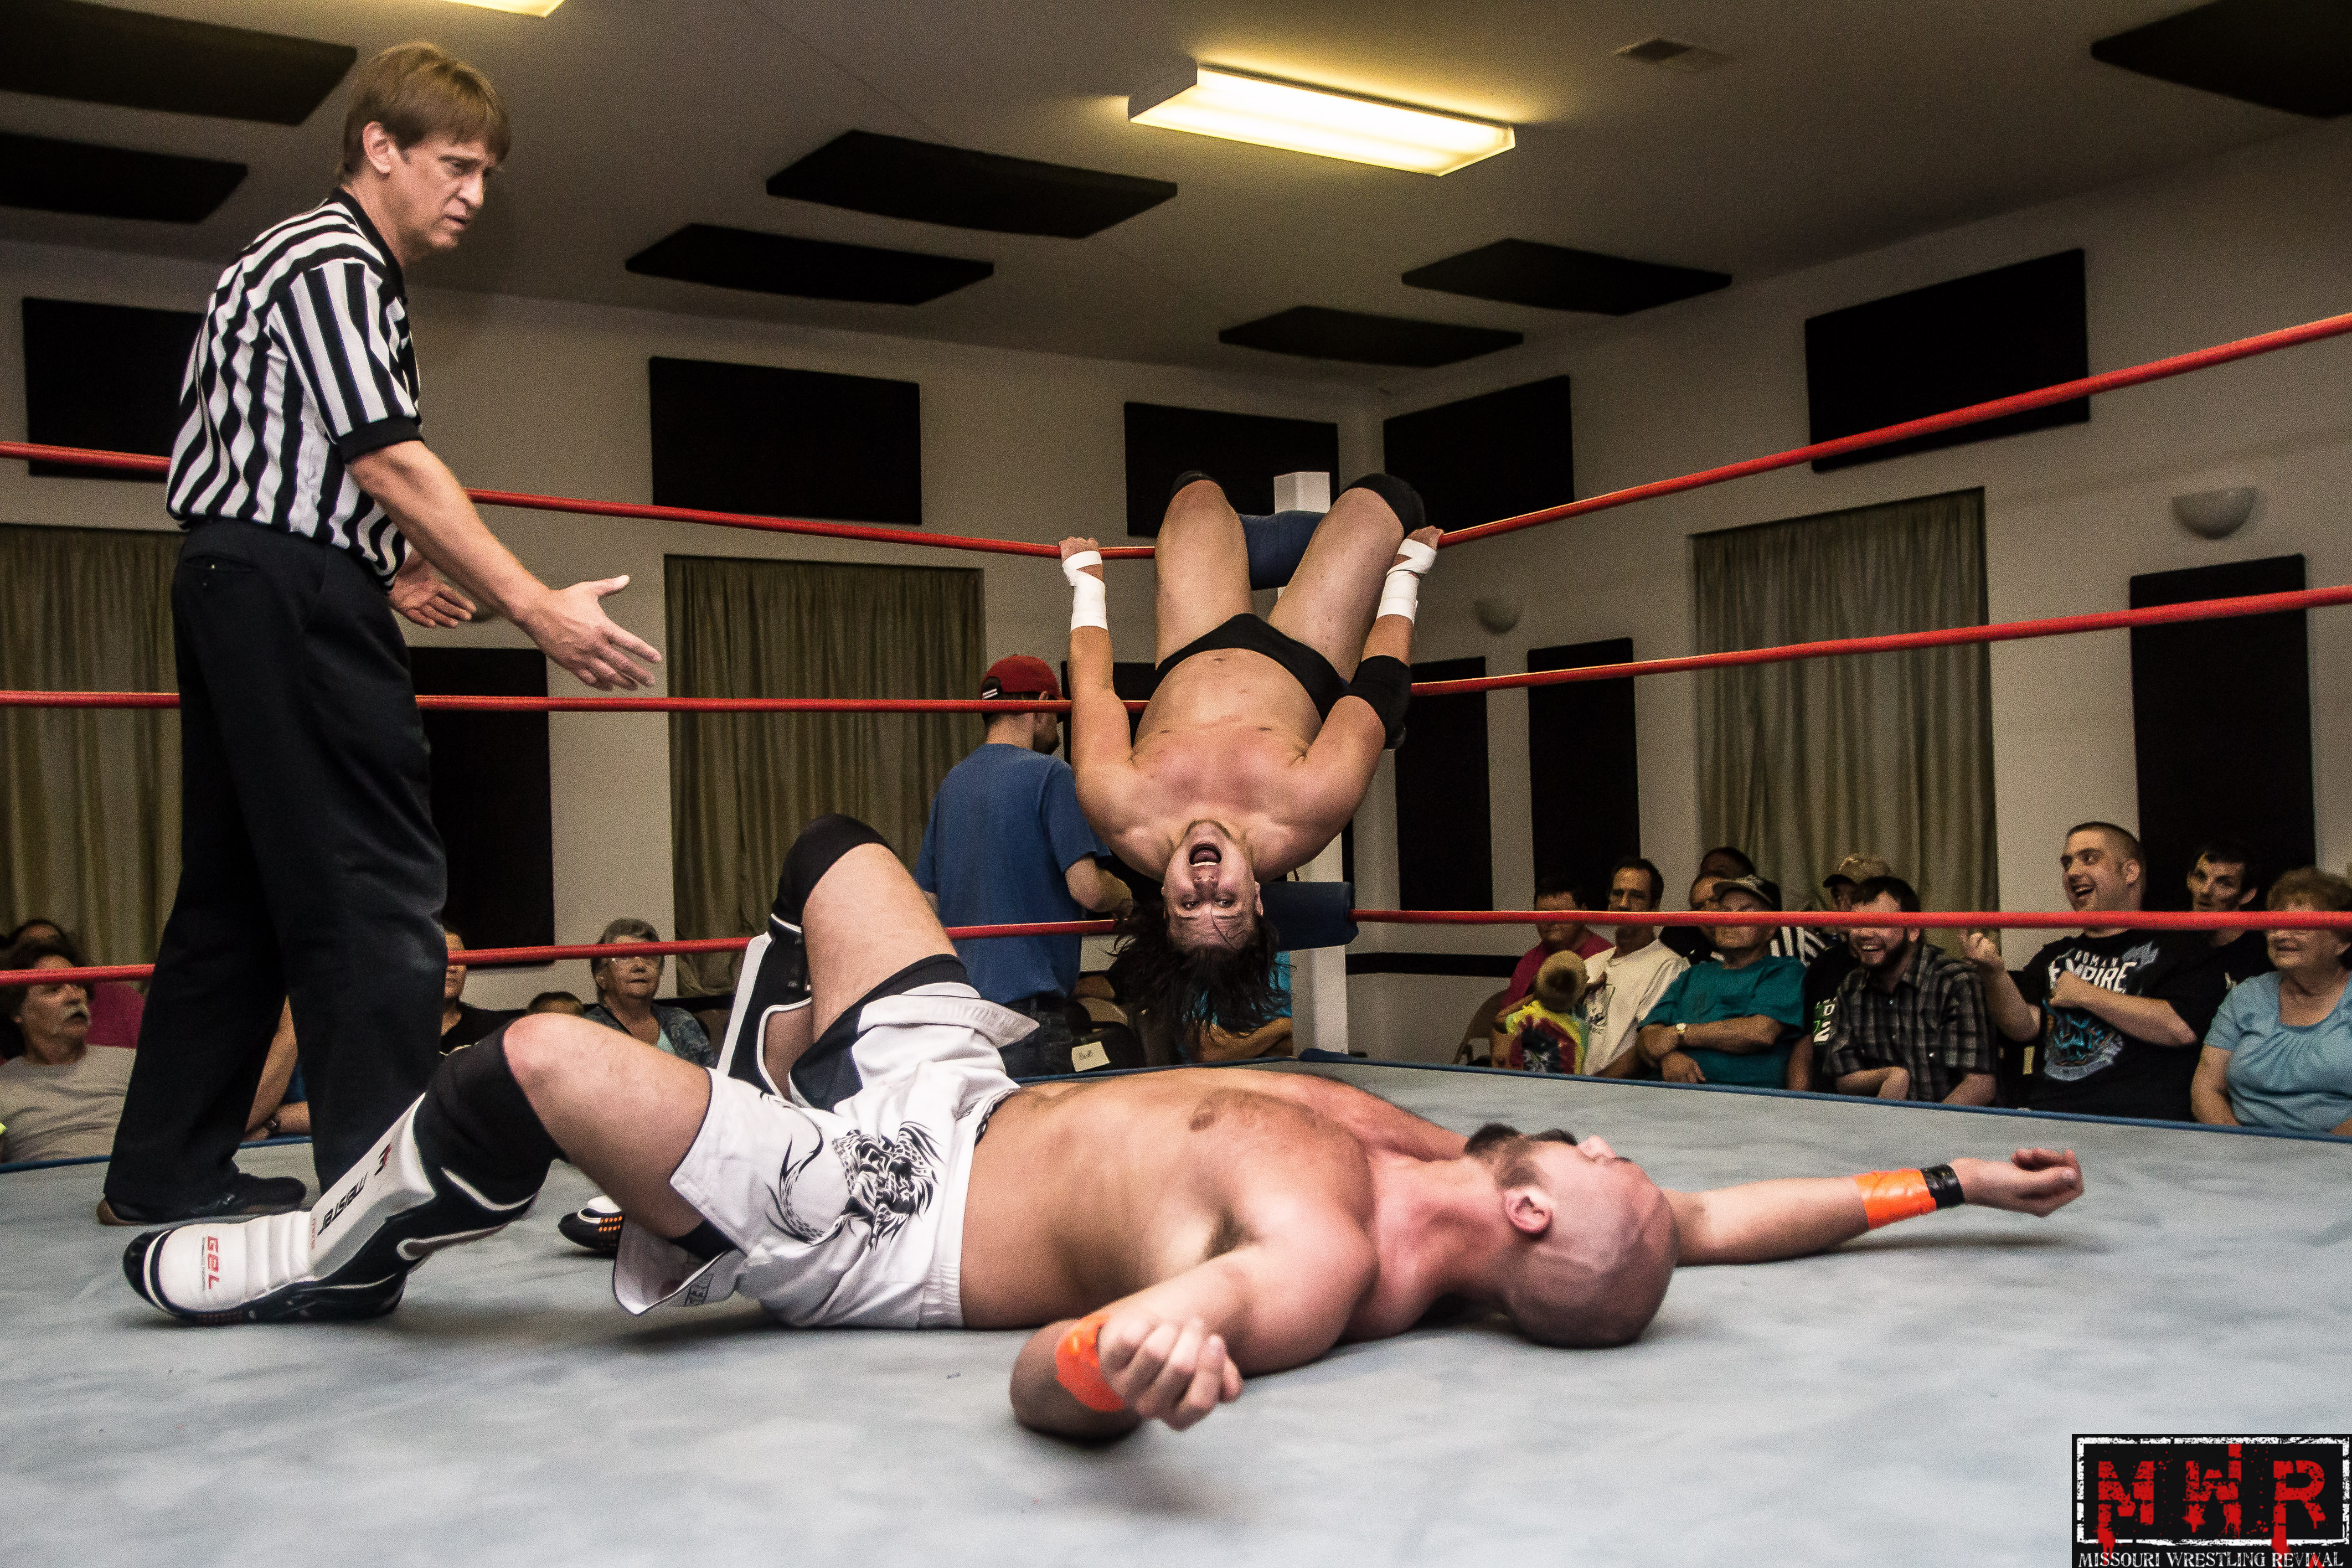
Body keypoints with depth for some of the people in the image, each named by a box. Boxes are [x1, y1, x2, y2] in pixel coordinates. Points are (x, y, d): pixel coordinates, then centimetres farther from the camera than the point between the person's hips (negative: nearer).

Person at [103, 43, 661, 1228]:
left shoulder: (331, 265, 23)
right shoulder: (335, 261, -9)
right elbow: (389, 463, -20)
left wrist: (382, 568, 24)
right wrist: (534, 608, -24)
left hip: (238, 589, 11)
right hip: (294, 589, -11)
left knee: (240, 885, 12)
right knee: (374, 877, -11)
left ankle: (164, 1170, 18)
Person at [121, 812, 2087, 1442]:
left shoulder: (1315, 1275, -35)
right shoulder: (1448, 1186, -13)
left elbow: (1043, 1383, -43)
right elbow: (1722, 1219, 0)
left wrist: (1143, 1353, -65)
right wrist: (1939, 1180, 3)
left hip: (894, 1222, -8)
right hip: (977, 1086, 9)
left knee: (539, 1053, -20)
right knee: (837, 852, 23)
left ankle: (354, 1258, 15)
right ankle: (700, 1201, 39)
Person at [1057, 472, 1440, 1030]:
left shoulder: (1118, 810, -47)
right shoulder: (1311, 809, -48)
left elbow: (1092, 682, -28)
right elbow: (1379, 682, -31)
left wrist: (1087, 579, -11)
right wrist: (1406, 573, -14)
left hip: (1190, 660, 1)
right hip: (1305, 670, -1)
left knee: (1199, 491, 20)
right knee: (1376, 495, 11)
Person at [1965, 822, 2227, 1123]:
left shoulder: (2177, 944, 7)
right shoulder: (2054, 957, 22)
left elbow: (2180, 1028, -9)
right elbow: (2024, 1027, 8)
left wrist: (2086, 994, -1)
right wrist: (1994, 973, -11)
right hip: (2047, 1117, 4)